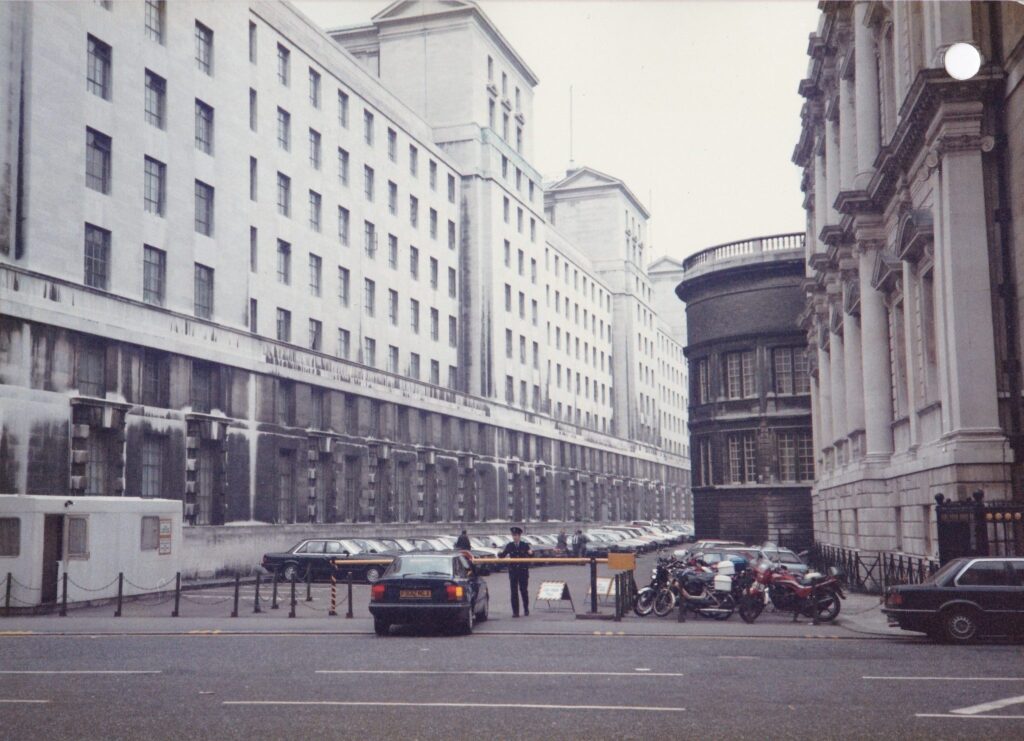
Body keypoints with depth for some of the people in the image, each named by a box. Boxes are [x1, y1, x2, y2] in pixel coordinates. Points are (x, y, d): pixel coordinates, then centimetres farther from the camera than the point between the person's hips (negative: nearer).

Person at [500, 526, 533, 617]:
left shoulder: (525, 545, 3)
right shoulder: (509, 546, 5)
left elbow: (531, 557, 2)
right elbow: (502, 556, 3)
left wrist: (531, 553, -20)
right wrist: (502, 552, -19)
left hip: (523, 571, -1)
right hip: (513, 571, 1)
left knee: (524, 590, 4)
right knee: (514, 591, -1)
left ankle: (526, 609, 20)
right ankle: (515, 611, 2)